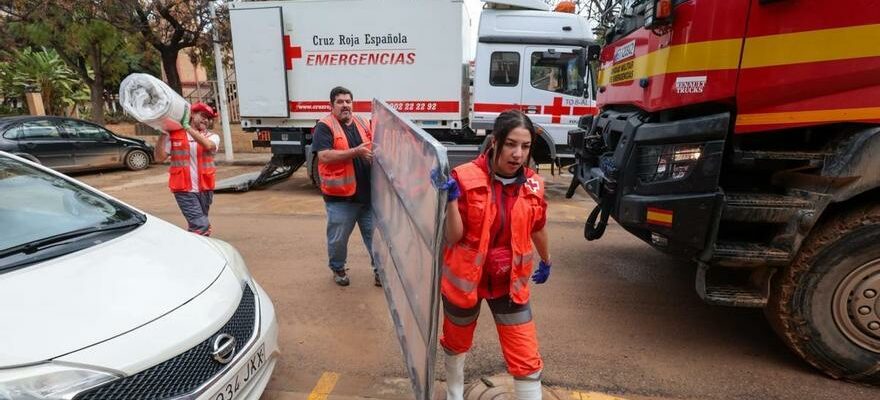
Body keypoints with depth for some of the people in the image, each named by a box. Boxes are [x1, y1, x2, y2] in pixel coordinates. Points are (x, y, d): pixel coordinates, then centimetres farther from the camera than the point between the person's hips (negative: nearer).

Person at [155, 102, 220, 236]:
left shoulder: (212, 137, 6)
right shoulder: (174, 135, 4)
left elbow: (208, 145, -18)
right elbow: (160, 157, 0)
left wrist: (187, 127, -18)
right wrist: (162, 134, -7)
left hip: (205, 189, 3)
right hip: (184, 190, -3)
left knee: (195, 225, 17)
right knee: (202, 226, -15)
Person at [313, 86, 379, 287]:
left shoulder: (362, 123, 10)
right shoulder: (324, 126, -7)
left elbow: (374, 148, 19)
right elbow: (324, 156, -19)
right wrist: (356, 152, -24)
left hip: (368, 193, 5)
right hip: (340, 195, -4)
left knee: (375, 234, 12)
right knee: (338, 237, 11)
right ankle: (338, 269, 34)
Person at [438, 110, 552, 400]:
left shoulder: (533, 185, -7)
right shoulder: (465, 177, -19)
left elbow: (538, 228, 12)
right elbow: (453, 237, -19)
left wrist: (546, 261, 26)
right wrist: (451, 199, -35)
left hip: (510, 283, 2)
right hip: (465, 278, -1)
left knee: (527, 361, 3)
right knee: (457, 344, 23)